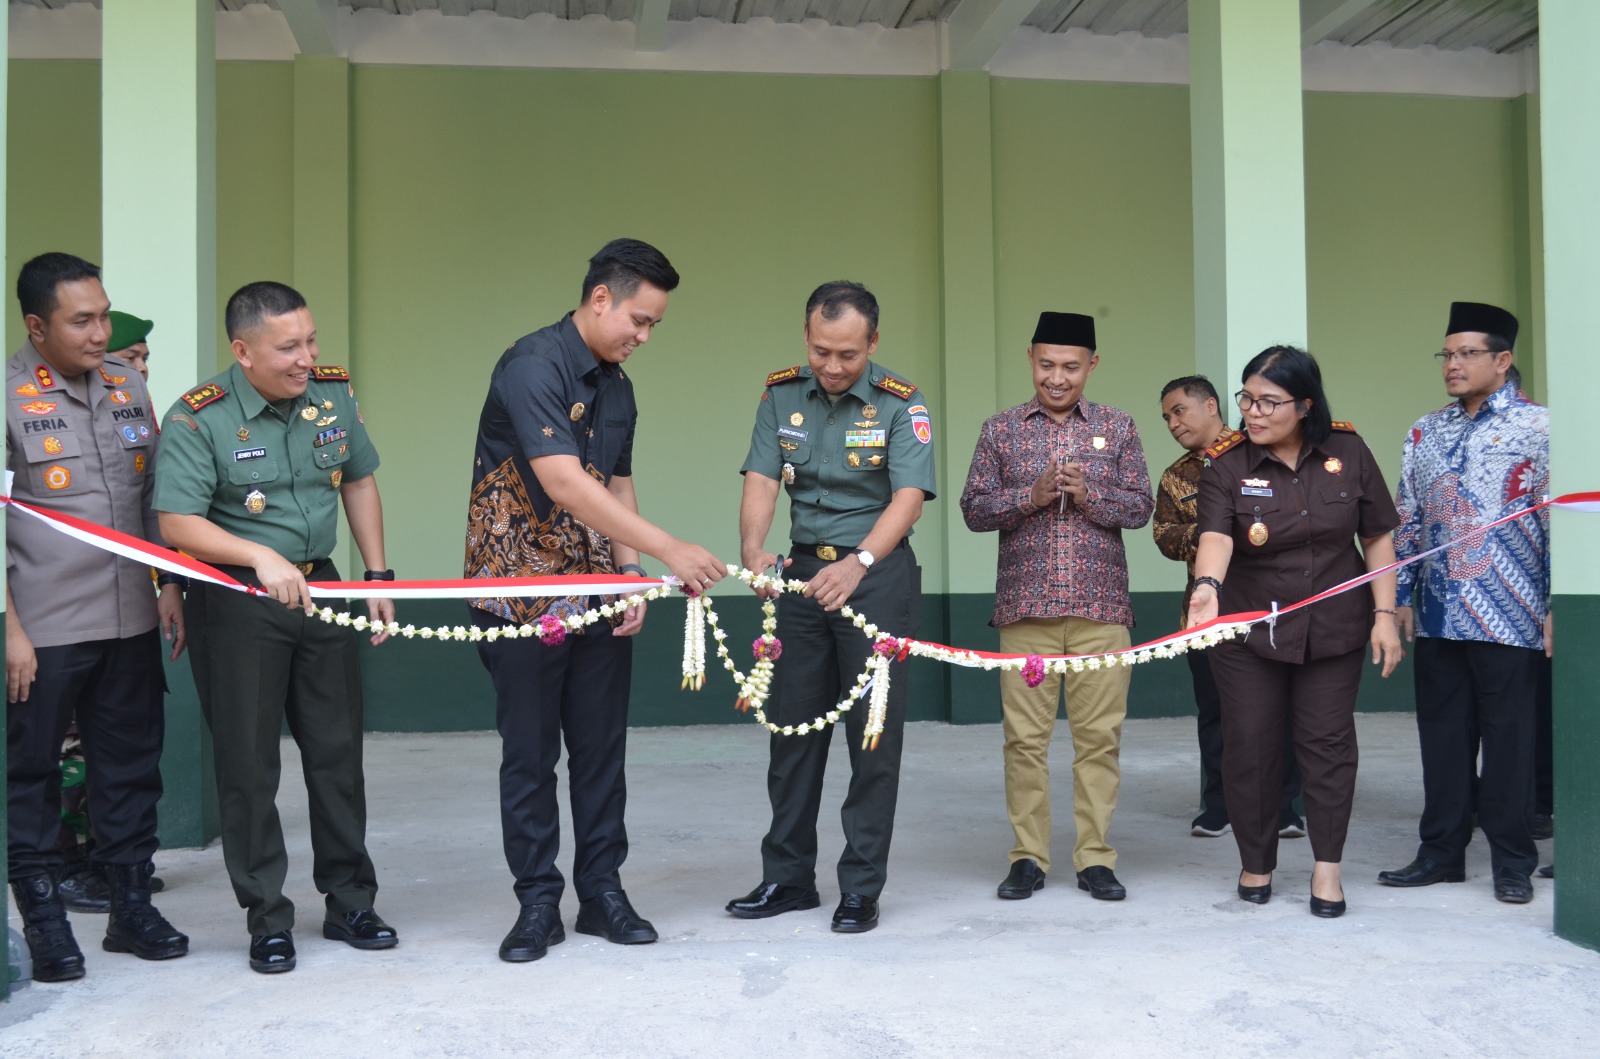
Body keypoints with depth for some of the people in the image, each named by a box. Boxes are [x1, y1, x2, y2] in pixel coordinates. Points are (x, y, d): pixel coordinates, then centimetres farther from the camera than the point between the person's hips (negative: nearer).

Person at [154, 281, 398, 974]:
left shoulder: (334, 393, 1)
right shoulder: (199, 417, -15)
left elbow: (359, 481, 13)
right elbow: (177, 525, -19)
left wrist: (378, 576, 9)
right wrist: (263, 557, -31)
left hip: (320, 588, 5)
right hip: (235, 599, -4)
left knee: (338, 749, 10)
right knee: (248, 762, 2)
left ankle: (350, 901, 24)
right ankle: (267, 920, 16)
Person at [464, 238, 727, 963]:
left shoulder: (617, 386, 11)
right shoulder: (532, 366, -16)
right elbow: (563, 483, -27)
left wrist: (632, 577, 2)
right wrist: (666, 547, -30)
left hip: (599, 596, 7)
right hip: (522, 591, -7)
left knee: (602, 748, 9)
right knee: (529, 754, 3)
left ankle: (602, 892, 20)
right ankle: (537, 904, 15)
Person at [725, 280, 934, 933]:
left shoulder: (900, 405, -9)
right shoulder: (782, 395, 2)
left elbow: (908, 498, -19)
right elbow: (761, 480, -6)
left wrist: (857, 564, -35)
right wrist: (753, 548, -25)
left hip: (877, 573, -4)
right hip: (803, 571, 4)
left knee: (874, 732, -1)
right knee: (792, 727, 10)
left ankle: (861, 889, 9)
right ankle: (788, 878, 22)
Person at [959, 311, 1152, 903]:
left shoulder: (1118, 427, 9)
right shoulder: (1002, 430, 7)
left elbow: (1140, 508, 5)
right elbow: (974, 510, 3)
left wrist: (1088, 495, -13)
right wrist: (1033, 494, -12)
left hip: (1100, 608, 0)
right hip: (1025, 606, 0)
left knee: (1099, 735, 1)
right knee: (1025, 737, 1)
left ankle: (1096, 858, 11)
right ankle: (1028, 857, 11)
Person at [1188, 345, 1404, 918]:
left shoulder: (1347, 451, -3)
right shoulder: (1226, 463, -10)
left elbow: (1377, 537, 3)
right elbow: (1216, 534, -26)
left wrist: (1384, 614, -3)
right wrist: (1207, 585, -46)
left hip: (1334, 628, 1)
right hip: (1248, 630, -1)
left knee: (1328, 741, 3)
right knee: (1250, 745, 4)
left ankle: (1327, 866, 15)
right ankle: (1256, 863, 20)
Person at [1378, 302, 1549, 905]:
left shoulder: (1537, 427, -3)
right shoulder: (1426, 433, 12)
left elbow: (1559, 520, -5)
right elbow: (1407, 520, 15)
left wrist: (1555, 605, -9)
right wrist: (1401, 597, 11)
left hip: (1509, 618, -5)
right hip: (1439, 616, 5)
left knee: (1508, 739, 3)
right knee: (1442, 736, 10)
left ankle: (1513, 862, 16)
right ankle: (1442, 852, 21)